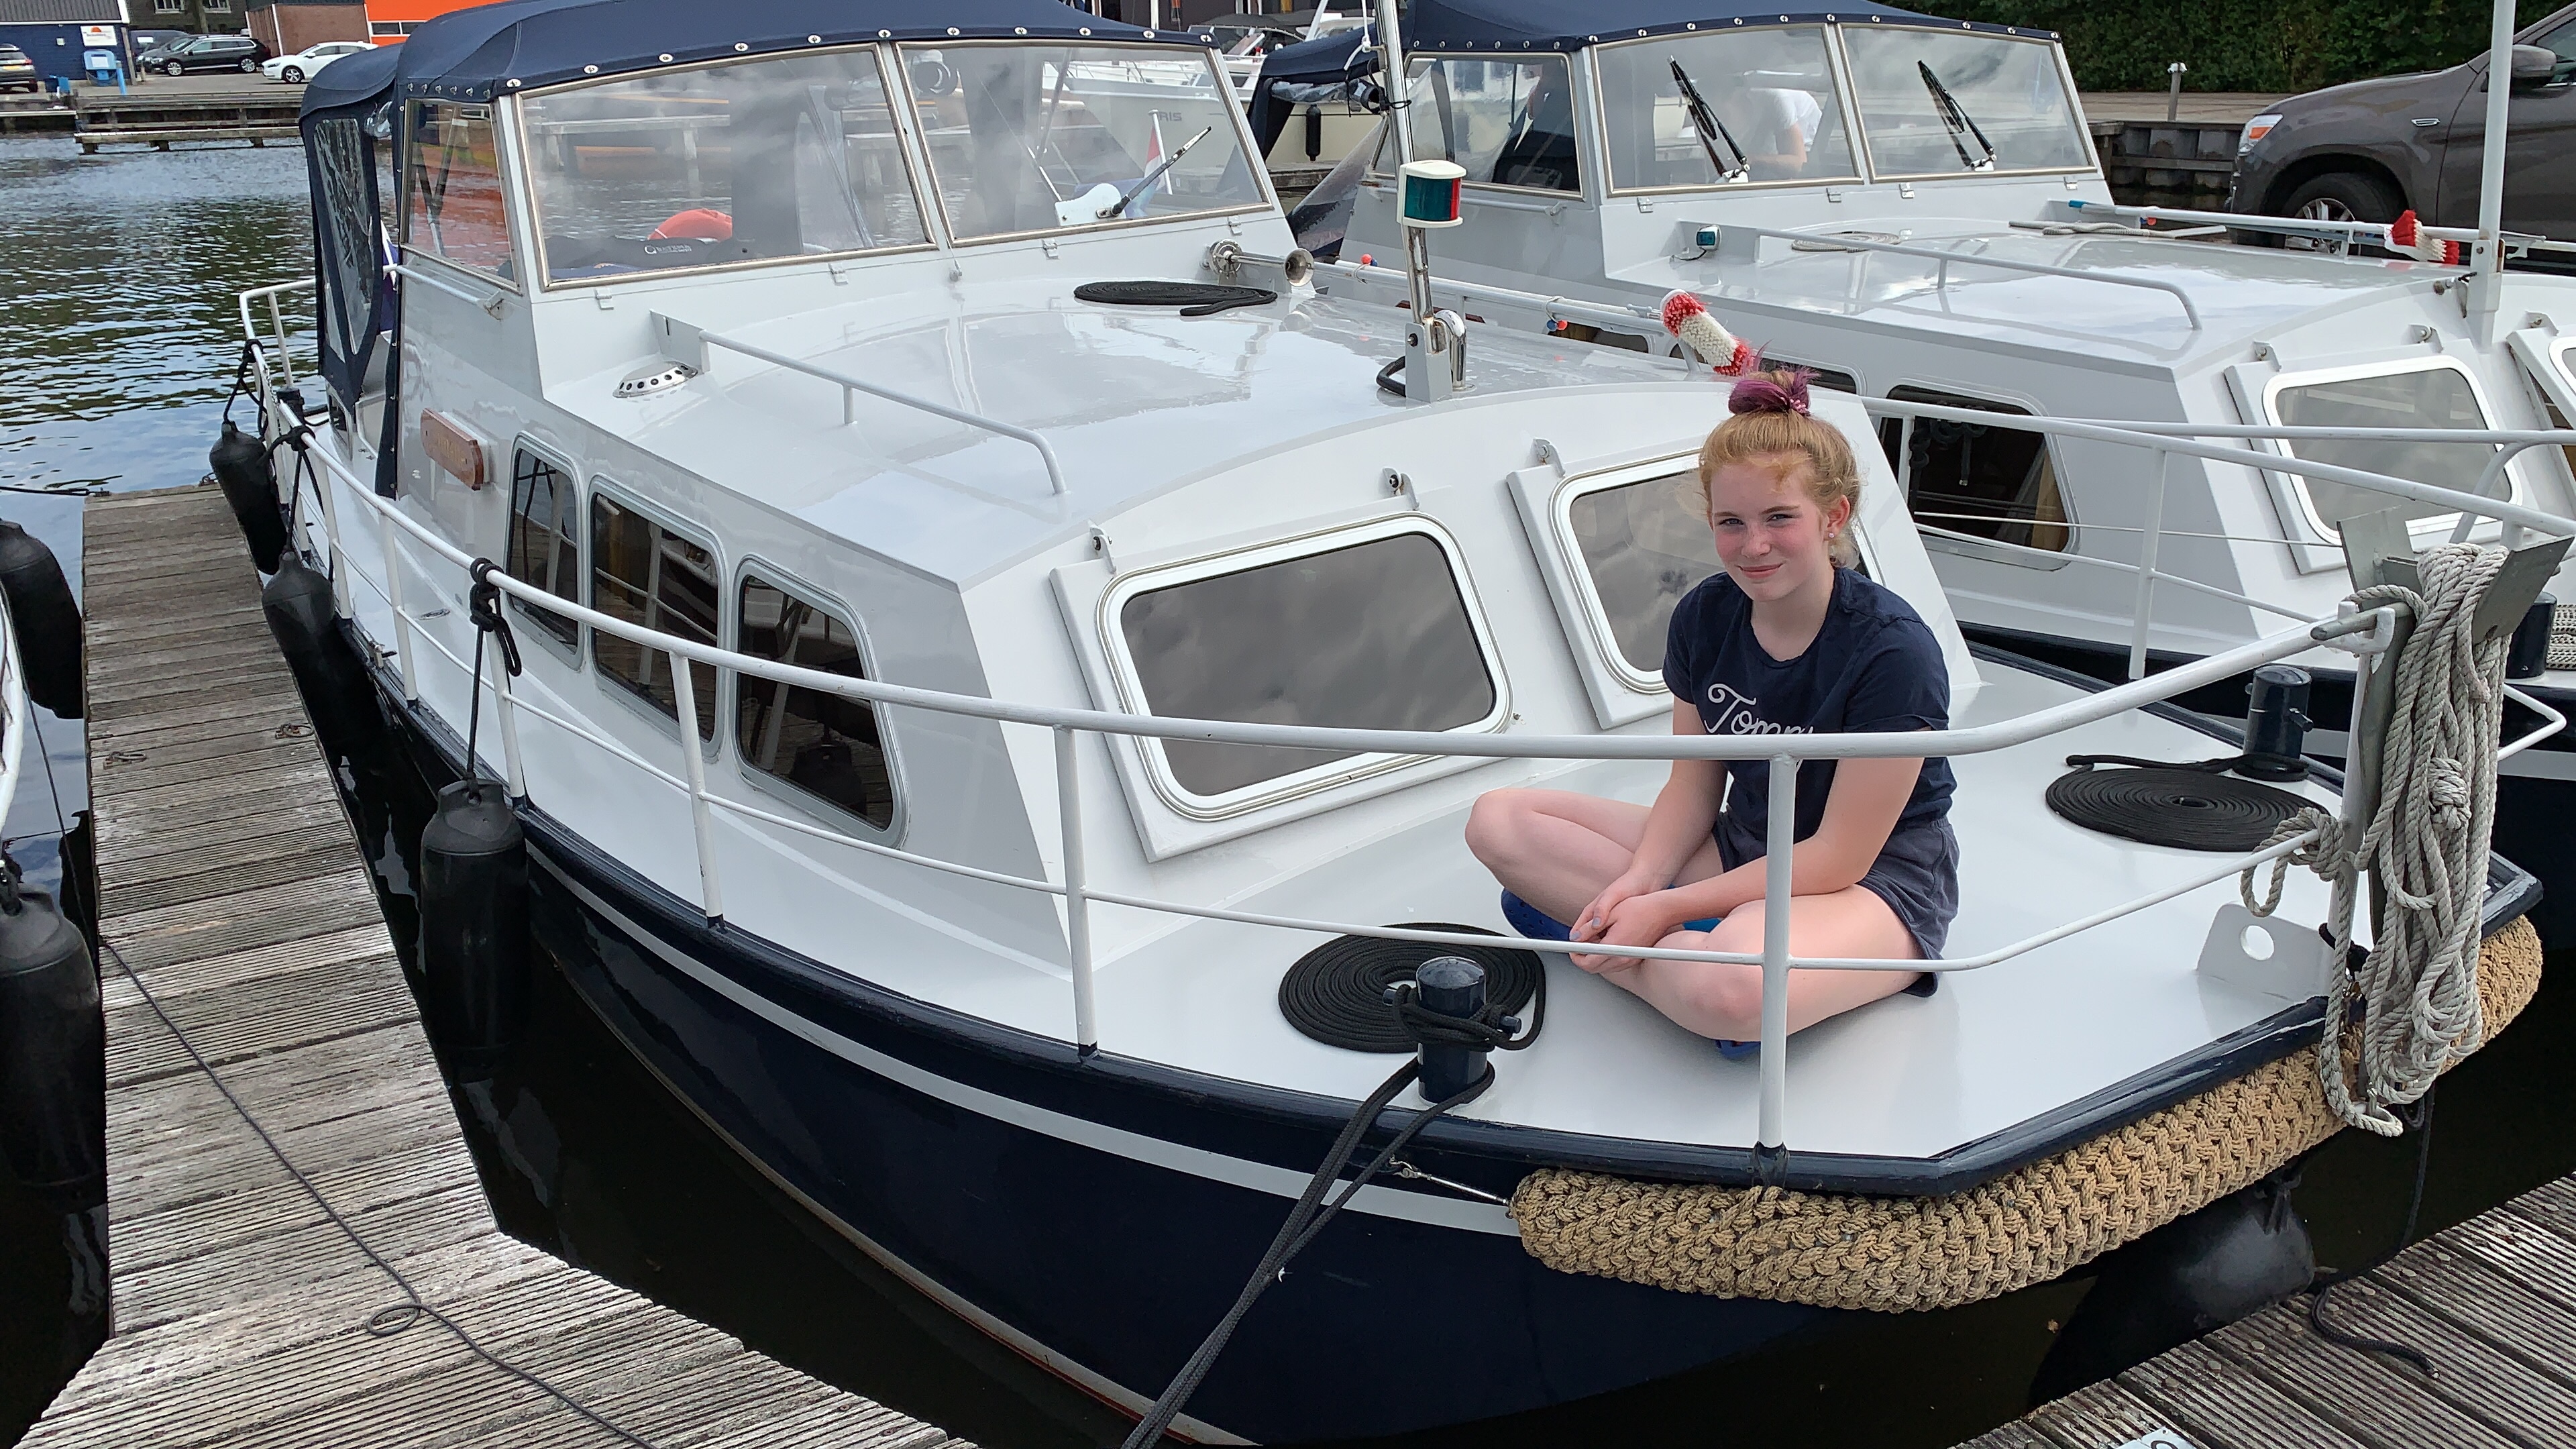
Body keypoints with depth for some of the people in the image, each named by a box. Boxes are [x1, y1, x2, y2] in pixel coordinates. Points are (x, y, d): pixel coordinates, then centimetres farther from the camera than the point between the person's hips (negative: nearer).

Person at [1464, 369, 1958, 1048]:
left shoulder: (1893, 652, -22)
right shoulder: (1704, 617, -3)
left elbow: (1839, 855, -20)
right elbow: (1693, 788, 3)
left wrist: (1667, 907, -23)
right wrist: (1637, 885, -18)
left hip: (1878, 882, -7)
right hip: (1745, 849, 7)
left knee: (1729, 994, -42)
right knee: (1498, 821, -7)